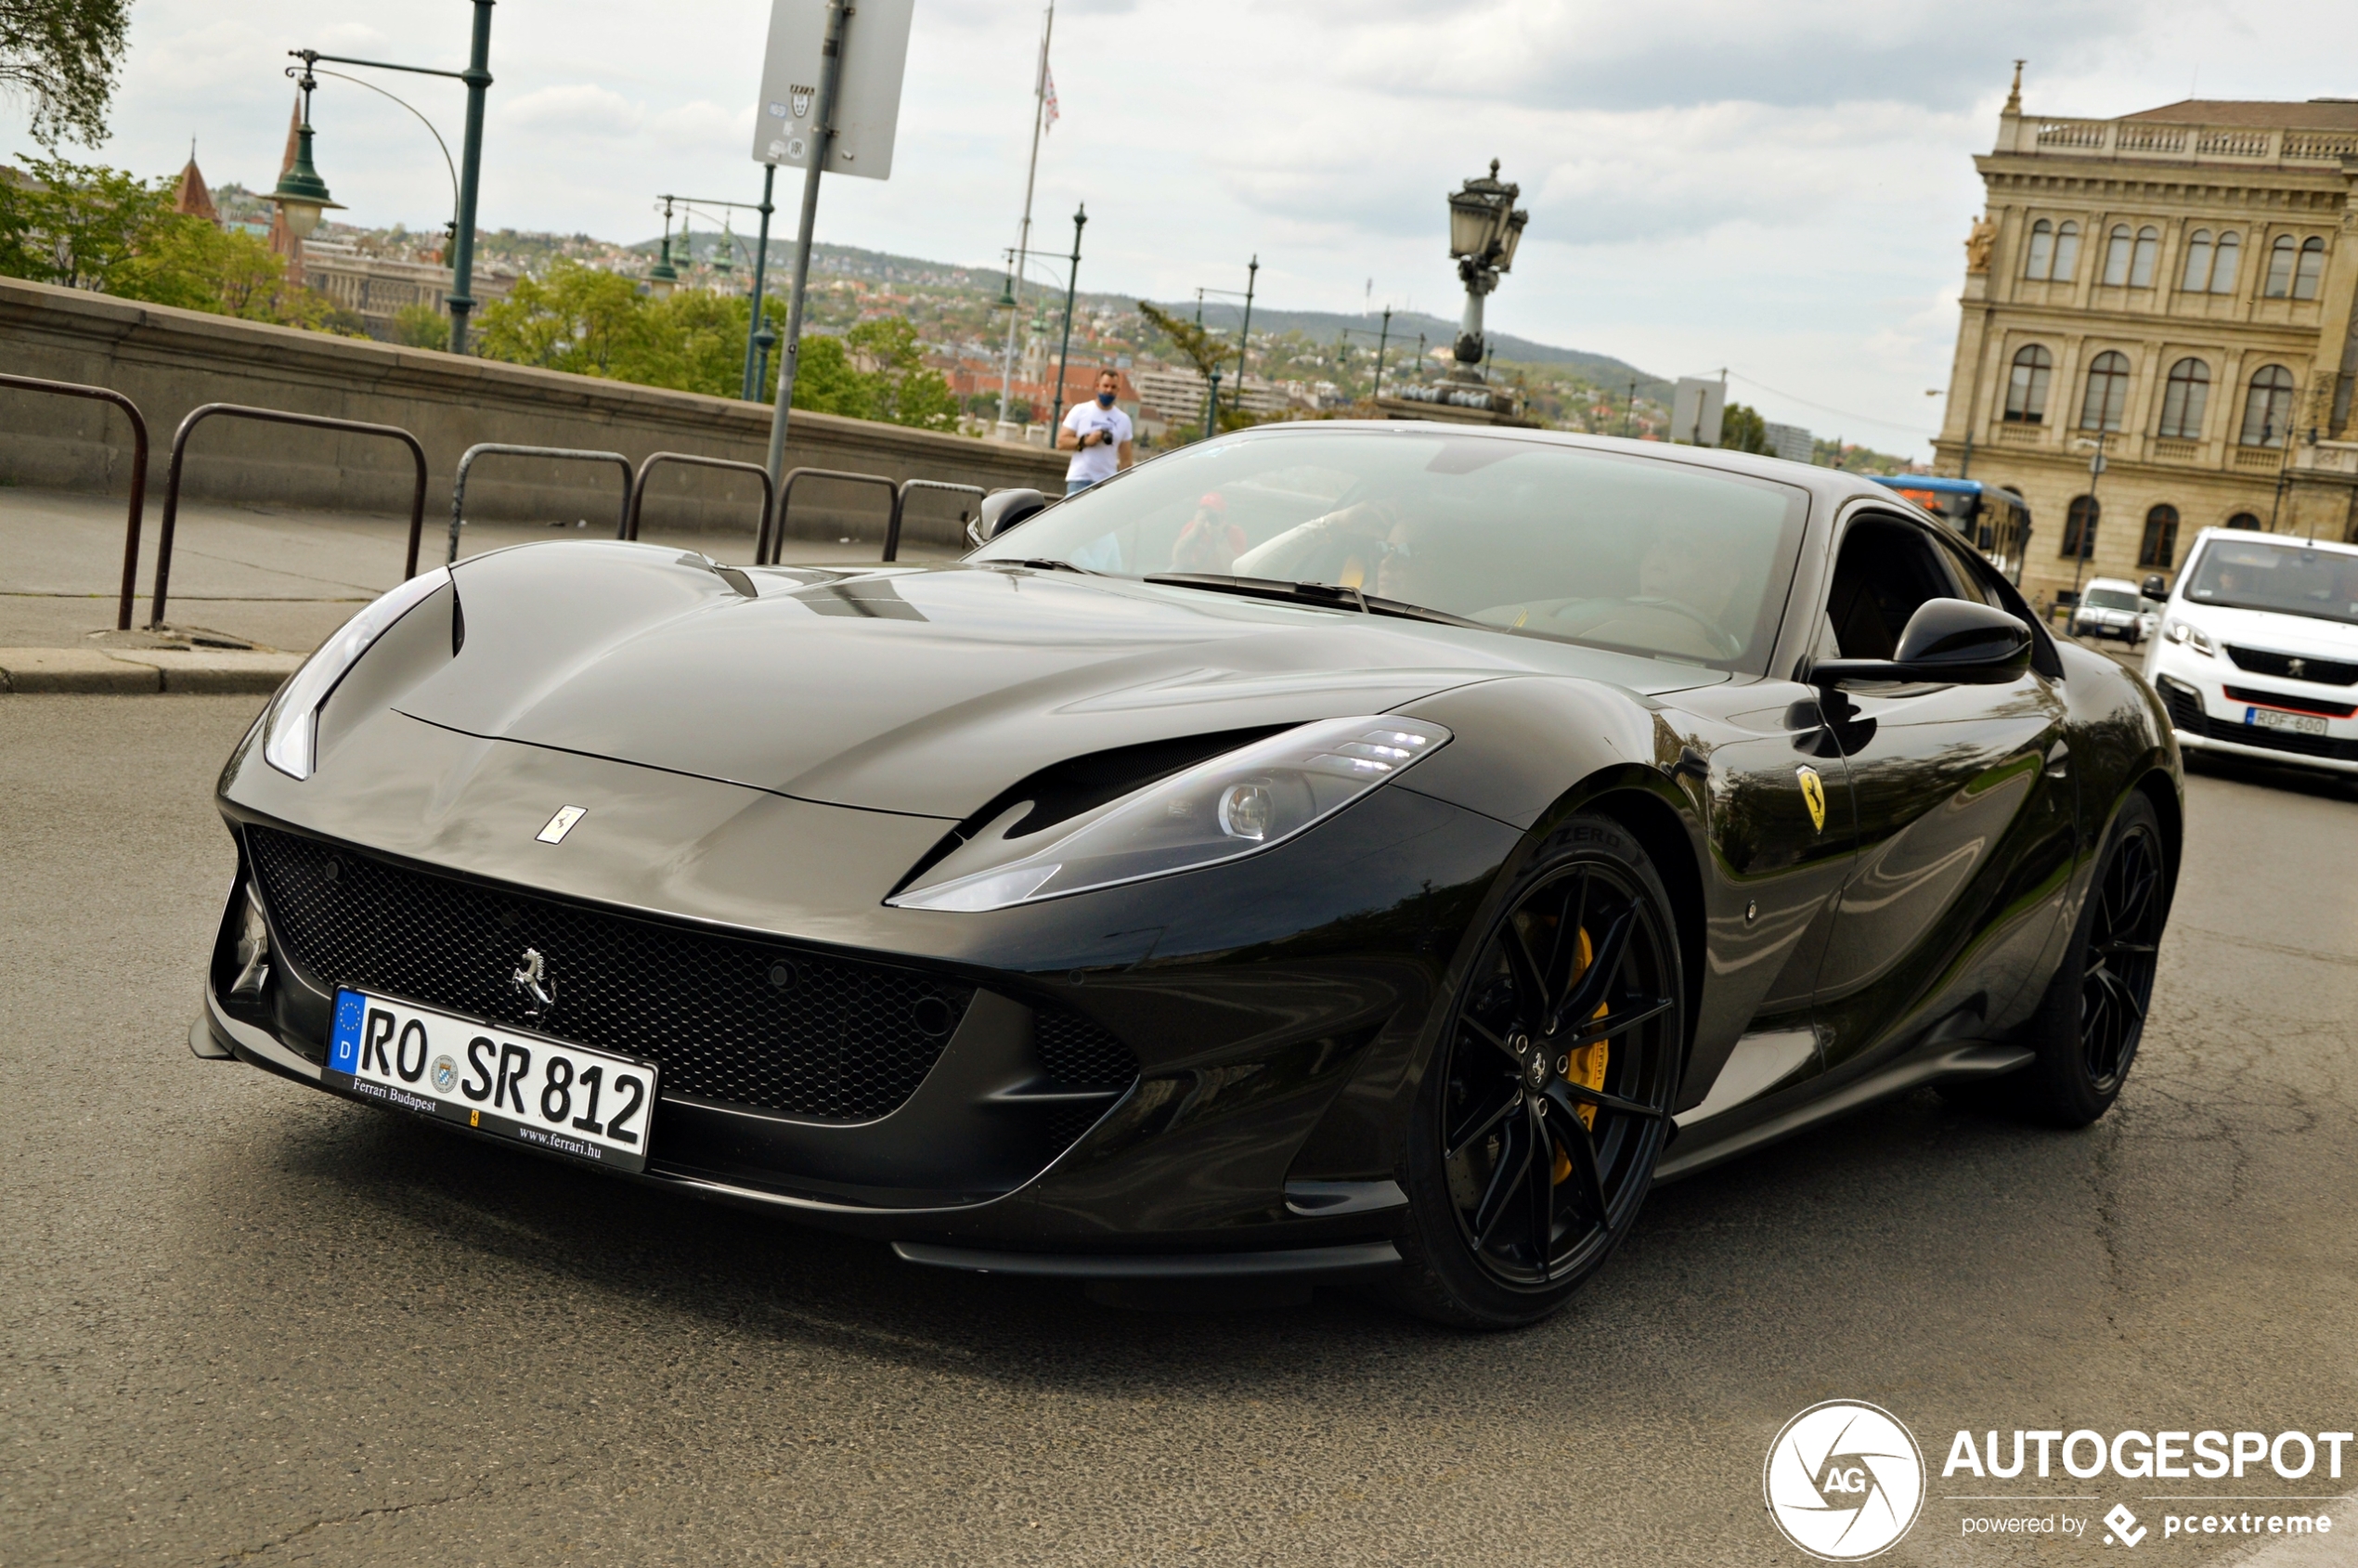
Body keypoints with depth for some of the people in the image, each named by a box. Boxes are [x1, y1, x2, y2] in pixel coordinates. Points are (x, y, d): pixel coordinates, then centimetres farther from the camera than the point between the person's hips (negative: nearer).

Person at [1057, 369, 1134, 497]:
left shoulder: (1123, 420, 9)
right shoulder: (1080, 411, 4)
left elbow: (1125, 459, 10)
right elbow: (1061, 442, -1)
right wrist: (1085, 441, -15)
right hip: (1079, 480, -1)